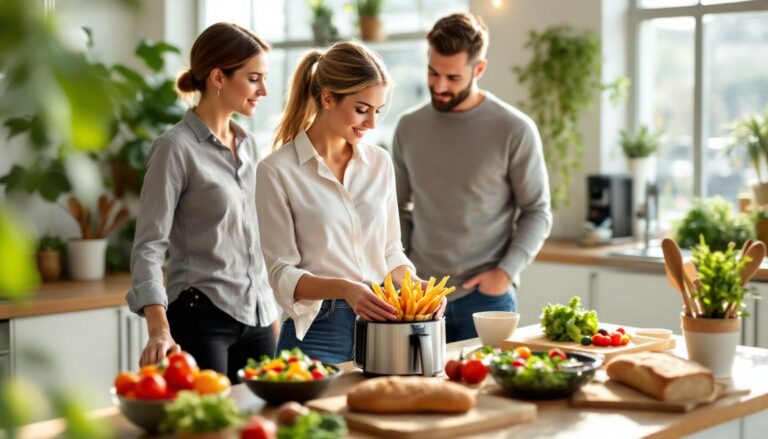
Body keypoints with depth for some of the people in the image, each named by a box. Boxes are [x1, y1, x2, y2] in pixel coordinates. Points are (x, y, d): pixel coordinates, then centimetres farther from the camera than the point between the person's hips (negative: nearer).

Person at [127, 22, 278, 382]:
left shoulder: (248, 145, 12)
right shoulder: (176, 148, -10)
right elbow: (148, 246, -14)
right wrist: (159, 331, -27)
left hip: (256, 318, 7)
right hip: (203, 316, -7)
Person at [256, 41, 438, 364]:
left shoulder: (380, 162, 6)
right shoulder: (277, 171, -9)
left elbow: (390, 251, 12)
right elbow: (282, 274, -10)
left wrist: (414, 285, -7)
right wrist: (344, 288, -26)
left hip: (380, 327, 5)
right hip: (317, 334, -5)